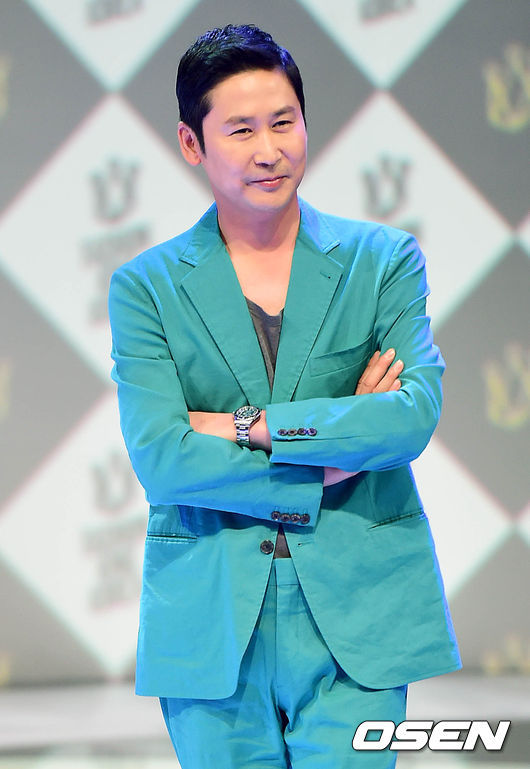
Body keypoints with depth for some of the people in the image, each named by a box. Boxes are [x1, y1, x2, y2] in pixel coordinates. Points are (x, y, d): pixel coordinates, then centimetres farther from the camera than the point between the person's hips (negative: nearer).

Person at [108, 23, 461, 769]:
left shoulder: (383, 260, 6)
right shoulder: (146, 286, 5)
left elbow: (416, 415, -9)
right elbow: (159, 457, -8)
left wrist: (248, 425, -10)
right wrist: (334, 451, -10)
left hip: (354, 621, 0)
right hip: (210, 624, 0)